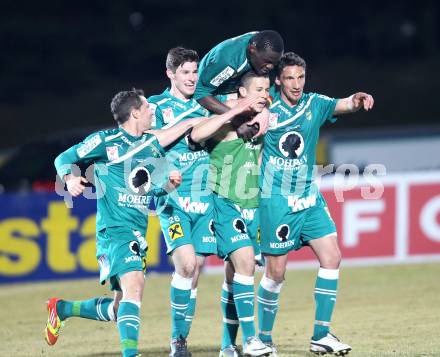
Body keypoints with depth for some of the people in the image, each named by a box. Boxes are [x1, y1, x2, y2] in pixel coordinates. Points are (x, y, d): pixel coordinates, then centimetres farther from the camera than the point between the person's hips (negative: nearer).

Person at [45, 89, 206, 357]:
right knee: (134, 285, -28)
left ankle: (62, 309, 32)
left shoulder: (152, 146, 14)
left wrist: (171, 183, 1)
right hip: (114, 231, -8)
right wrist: (70, 179, -19)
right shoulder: (105, 141, -5)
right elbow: (64, 159, 2)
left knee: (120, 309, 11)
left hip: (138, 234, 8)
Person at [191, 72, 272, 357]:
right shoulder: (226, 121, -8)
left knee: (234, 274, 8)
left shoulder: (263, 118, 11)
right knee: (244, 261, -21)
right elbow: (196, 134, -28)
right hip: (225, 204, -6)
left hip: (253, 206, 6)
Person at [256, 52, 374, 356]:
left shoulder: (314, 104, 2)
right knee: (276, 271, -2)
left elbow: (342, 105, -12)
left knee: (332, 257, -7)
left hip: (310, 199, 4)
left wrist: (358, 101, -34)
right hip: (276, 201, -4)